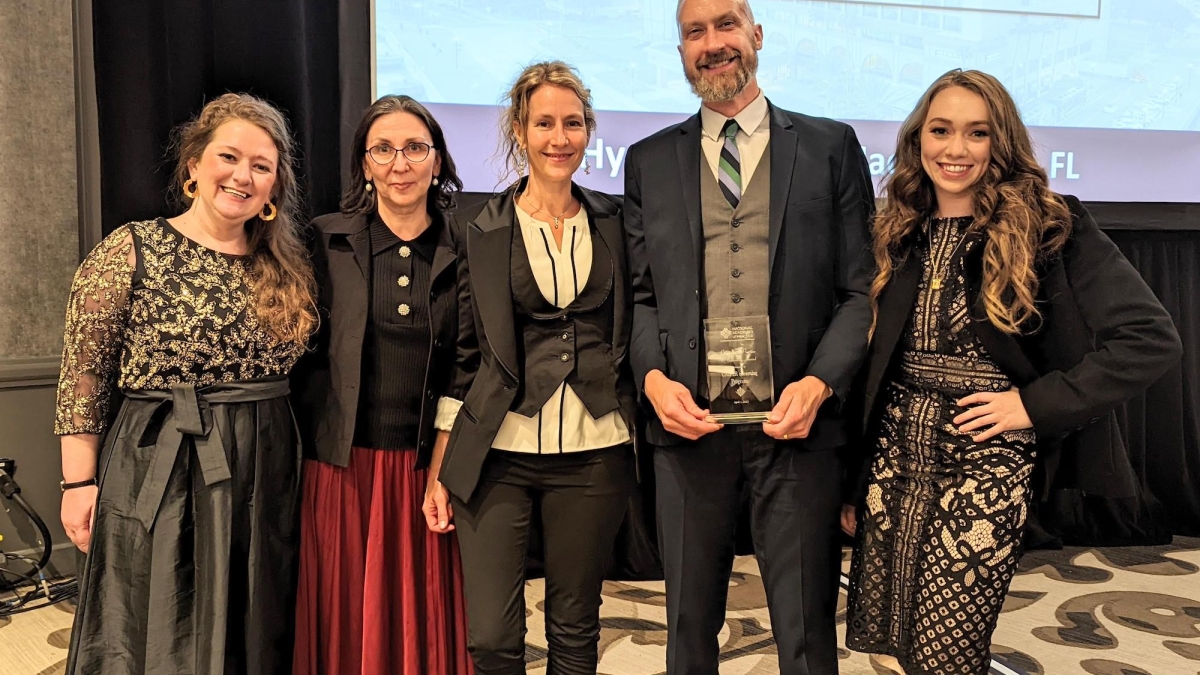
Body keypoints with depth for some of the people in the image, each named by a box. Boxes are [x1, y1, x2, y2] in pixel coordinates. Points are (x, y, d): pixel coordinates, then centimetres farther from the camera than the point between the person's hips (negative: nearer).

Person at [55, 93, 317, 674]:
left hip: (264, 478, 4)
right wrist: (79, 482, -8)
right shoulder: (129, 252, -6)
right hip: (159, 478, -4)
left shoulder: (284, 267, 6)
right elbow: (84, 375, -6)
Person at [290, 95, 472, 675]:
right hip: (342, 468, 0)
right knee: (347, 622, 10)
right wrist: (315, 434, -2)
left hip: (428, 471, 1)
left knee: (423, 622, 11)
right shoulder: (326, 241, 1)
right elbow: (301, 355, 5)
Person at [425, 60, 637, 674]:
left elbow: (630, 337, 12)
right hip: (499, 456, -1)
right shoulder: (480, 233, 2)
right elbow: (463, 354, 4)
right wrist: (440, 468, 2)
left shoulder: (614, 223, 7)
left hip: (594, 455, 2)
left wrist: (646, 438, 6)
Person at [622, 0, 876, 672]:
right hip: (688, 421, 2)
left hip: (796, 419, -1)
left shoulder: (831, 146, 6)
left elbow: (861, 289, 3)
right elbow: (641, 294, 10)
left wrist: (820, 382, -12)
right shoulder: (649, 161, 11)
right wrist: (653, 377, -7)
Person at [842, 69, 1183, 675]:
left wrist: (1036, 402, -13)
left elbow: (1151, 339, -9)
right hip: (893, 457, 4)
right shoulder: (900, 234, 7)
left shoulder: (1050, 226, -5)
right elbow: (875, 362, 10)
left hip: (985, 465, -4)